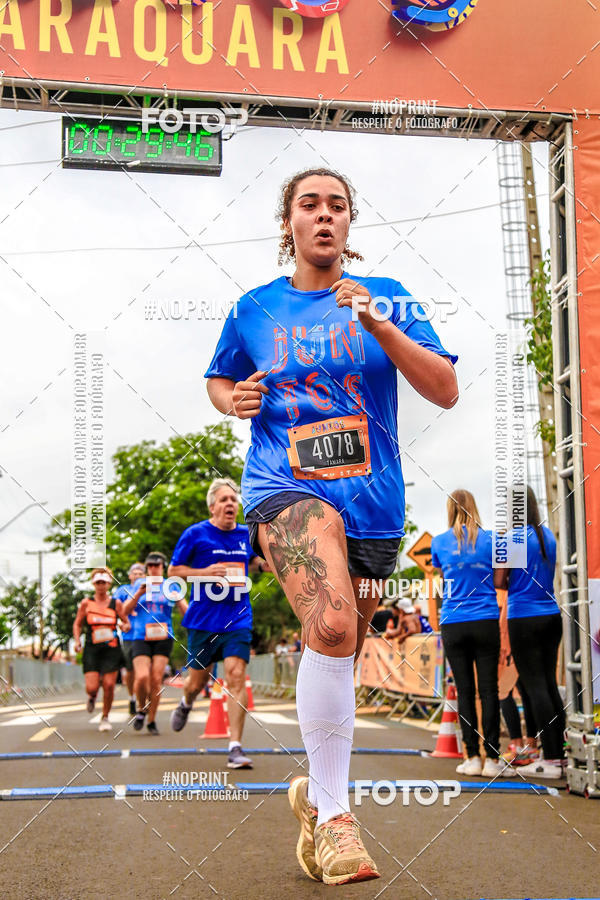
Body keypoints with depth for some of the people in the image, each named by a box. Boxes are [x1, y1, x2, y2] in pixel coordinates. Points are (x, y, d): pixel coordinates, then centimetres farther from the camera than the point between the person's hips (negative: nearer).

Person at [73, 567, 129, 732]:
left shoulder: (116, 603, 5)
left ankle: (105, 718, 16)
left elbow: (127, 623, 13)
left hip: (111, 649, 0)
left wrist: (125, 627, -11)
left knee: (109, 685, -5)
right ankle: (92, 696, 30)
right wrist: (77, 641, -5)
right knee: (92, 687, -9)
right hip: (92, 649, 0)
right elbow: (77, 624, 11)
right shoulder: (86, 603, 3)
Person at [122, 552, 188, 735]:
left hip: (163, 638, 0)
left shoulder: (171, 586, 10)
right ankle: (141, 708, 12)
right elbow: (126, 610, 7)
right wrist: (139, 593, -8)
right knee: (142, 677, -16)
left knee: (156, 679, -5)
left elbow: (185, 610, 7)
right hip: (141, 637, 0)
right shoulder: (140, 584, 12)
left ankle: (152, 720, 9)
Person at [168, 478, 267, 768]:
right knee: (197, 680, 10)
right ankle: (186, 704, 49)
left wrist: (262, 564, 4)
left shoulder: (246, 534, 7)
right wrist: (204, 572, -15)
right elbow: (173, 570, 1)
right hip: (203, 620, -1)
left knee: (236, 675, -14)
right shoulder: (195, 534, -4)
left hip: (238, 619, 1)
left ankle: (235, 747, -11)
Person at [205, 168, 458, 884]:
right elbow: (218, 379, 25)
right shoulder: (254, 309, 9)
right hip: (286, 488, -2)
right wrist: (232, 400, 0)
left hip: (372, 501, 2)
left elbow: (445, 391, -2)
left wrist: (375, 322, -14)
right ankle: (334, 813, -15)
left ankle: (314, 792, 36)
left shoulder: (385, 298, 6)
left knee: (338, 657, 10)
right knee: (332, 626, -29)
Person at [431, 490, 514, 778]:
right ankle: (492, 759, 0)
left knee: (465, 690, 5)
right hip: (486, 622, -1)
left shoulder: (439, 542, 3)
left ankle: (472, 757, 6)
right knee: (488, 689, 1)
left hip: (453, 624, 1)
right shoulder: (490, 540, 0)